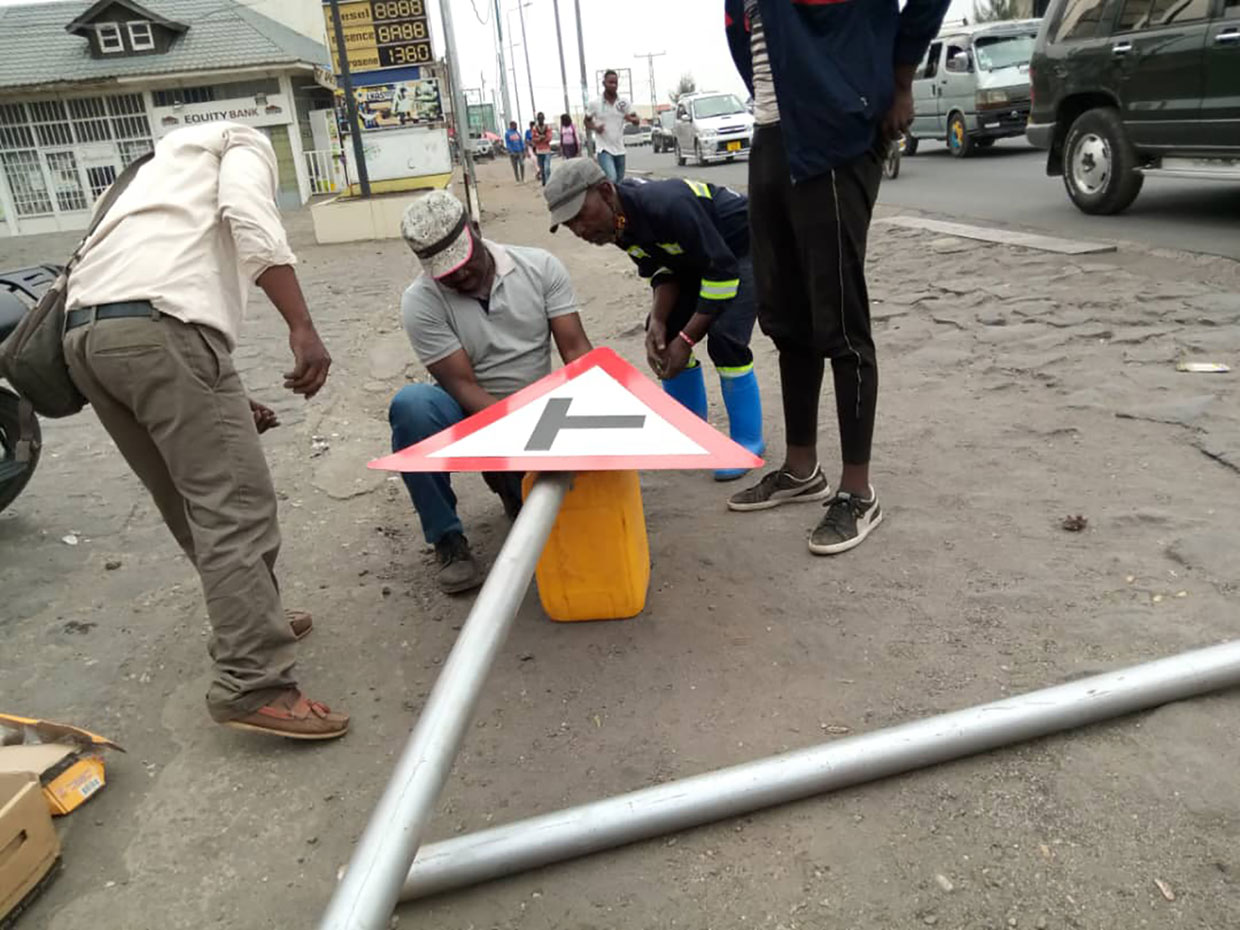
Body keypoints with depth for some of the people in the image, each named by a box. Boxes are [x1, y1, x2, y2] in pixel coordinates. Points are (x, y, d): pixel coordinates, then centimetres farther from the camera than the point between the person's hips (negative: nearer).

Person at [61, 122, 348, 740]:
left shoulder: (160, 176, 41)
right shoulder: (242, 142, 19)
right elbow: (250, 217, -6)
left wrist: (224, 406, 32)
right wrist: (302, 328, -14)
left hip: (85, 333, 9)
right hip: (155, 324, -9)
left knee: (195, 501, 19)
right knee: (238, 506, -8)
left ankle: (247, 623, 31)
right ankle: (256, 687, -8)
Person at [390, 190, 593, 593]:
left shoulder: (540, 266, -9)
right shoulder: (421, 302, -15)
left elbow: (575, 348, -11)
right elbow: (463, 386, -20)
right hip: (470, 415, -1)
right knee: (410, 405, -35)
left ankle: (511, 479, 16)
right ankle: (447, 539, -17)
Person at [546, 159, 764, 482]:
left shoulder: (667, 206, -37)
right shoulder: (618, 219, -12)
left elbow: (722, 271, -31)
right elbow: (662, 271, -2)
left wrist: (686, 339, -28)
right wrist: (657, 321, -19)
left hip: (746, 247, -8)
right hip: (697, 256, 8)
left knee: (724, 336, -25)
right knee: (664, 335, 0)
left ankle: (747, 441, -6)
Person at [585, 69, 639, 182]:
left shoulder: (624, 102, 2)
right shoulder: (594, 103, -4)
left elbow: (637, 121, 3)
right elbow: (587, 121, 9)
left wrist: (631, 119, -21)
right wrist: (595, 128, -13)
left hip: (620, 149, 4)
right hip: (604, 149, -4)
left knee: (619, 182, 12)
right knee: (611, 179, -24)